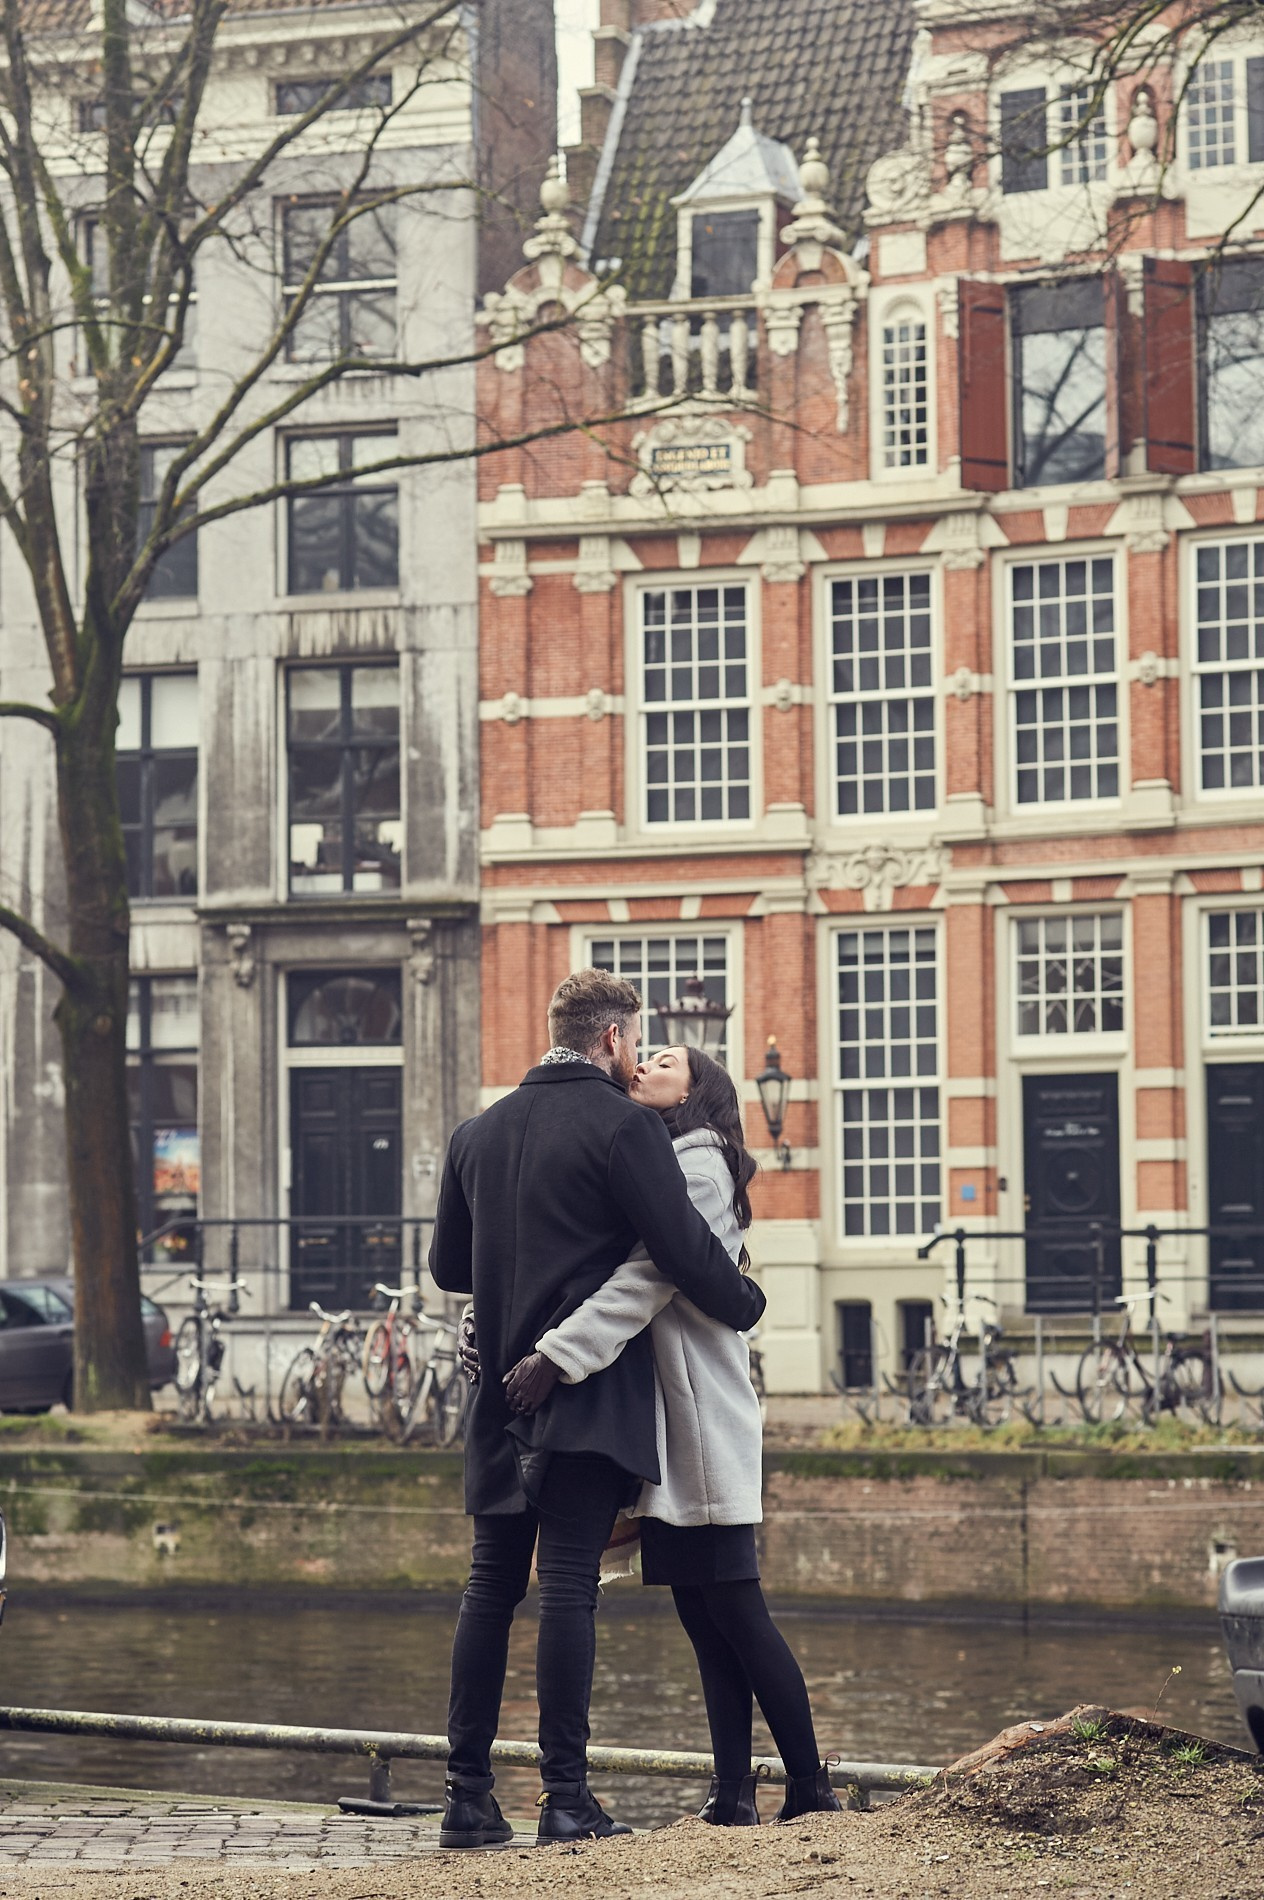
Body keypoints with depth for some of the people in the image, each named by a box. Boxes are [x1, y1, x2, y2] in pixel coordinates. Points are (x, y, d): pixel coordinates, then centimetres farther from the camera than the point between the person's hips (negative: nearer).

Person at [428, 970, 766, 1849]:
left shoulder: (480, 1133, 11)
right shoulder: (624, 1126, -8)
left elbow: (448, 1265, 19)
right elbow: (686, 1247, -10)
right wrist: (746, 1304, 9)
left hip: (503, 1395, 5)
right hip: (591, 1395, -5)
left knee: (491, 1588, 8)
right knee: (569, 1587, -6)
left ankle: (469, 1794, 7)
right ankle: (567, 1795, -6)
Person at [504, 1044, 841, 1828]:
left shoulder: (697, 1164, -6)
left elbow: (646, 1278, -19)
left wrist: (557, 1356, -26)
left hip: (704, 1424, -9)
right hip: (667, 1433, 9)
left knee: (735, 1611, -8)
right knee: (705, 1617, 5)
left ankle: (810, 1785, -3)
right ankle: (734, 1793, 4)